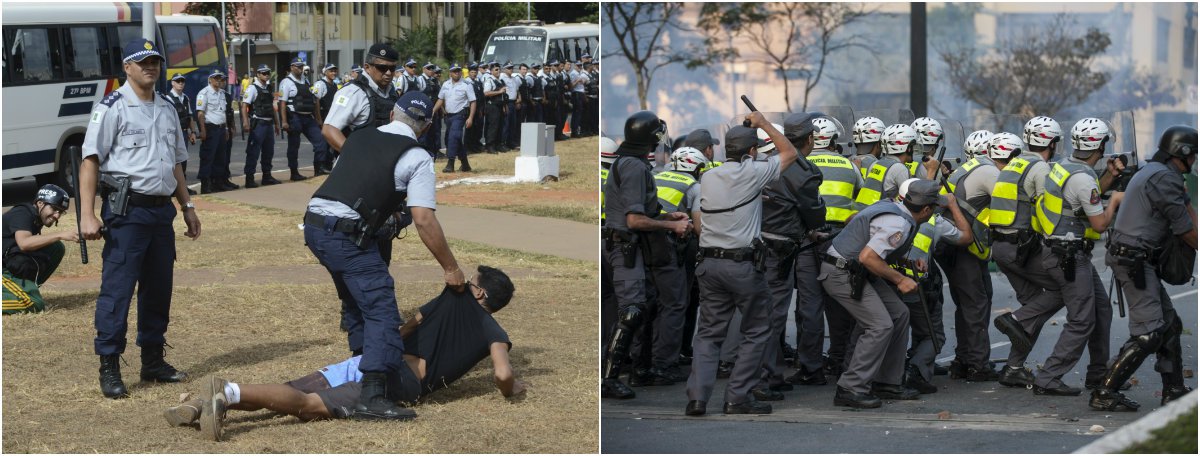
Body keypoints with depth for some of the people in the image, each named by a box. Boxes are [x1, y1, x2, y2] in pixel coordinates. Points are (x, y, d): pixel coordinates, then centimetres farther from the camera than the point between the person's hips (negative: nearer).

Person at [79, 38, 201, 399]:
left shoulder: (166, 108, 17)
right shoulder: (112, 108, -6)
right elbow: (90, 161, -11)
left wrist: (187, 206, 21)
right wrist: (87, 215, -18)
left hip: (162, 210, 7)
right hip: (127, 210, -7)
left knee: (159, 288, 12)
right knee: (117, 288, -8)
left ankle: (153, 361, 22)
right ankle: (109, 369, -5)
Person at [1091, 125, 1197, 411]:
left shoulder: (1149, 173, 17)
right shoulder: (1165, 179, -16)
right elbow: (1187, 230, -12)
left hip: (1135, 260, 11)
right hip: (1135, 262, -11)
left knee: (1169, 324, 15)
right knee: (1148, 334, -12)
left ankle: (1174, 391, 21)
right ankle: (1104, 394, -12)